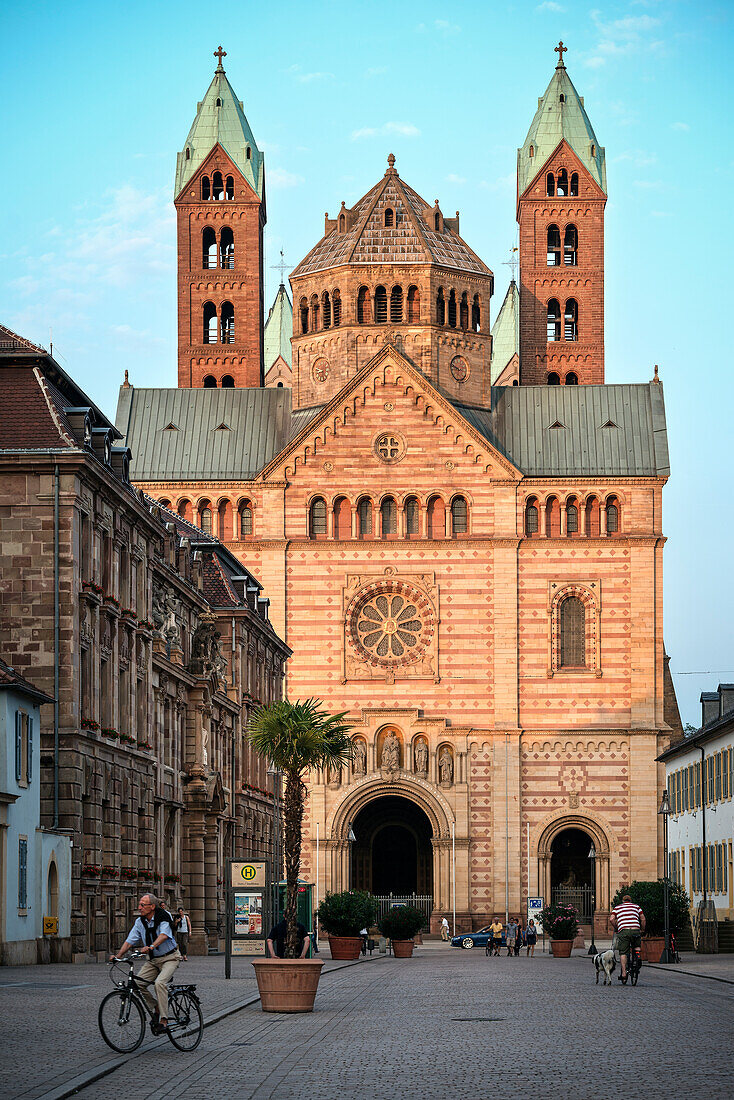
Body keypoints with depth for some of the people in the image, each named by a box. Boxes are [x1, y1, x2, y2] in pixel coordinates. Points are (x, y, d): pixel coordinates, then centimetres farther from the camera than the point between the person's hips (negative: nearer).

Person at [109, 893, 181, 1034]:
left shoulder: (164, 916, -16)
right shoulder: (140, 922, 2)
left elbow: (164, 935, -32)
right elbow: (130, 941, 1)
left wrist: (151, 947, -49)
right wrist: (118, 956, -13)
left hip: (170, 957, -6)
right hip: (153, 960, 6)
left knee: (159, 983, -29)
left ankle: (164, 1021, -25)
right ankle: (156, 1008, 9)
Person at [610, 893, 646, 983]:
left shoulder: (617, 908, 20)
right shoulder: (636, 907, 22)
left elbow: (611, 919, 6)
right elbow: (643, 919, 13)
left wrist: (616, 928, 20)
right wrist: (642, 930, 25)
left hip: (623, 931, -1)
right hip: (635, 930, 1)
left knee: (623, 953, 1)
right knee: (636, 947, 28)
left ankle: (624, 973, -9)